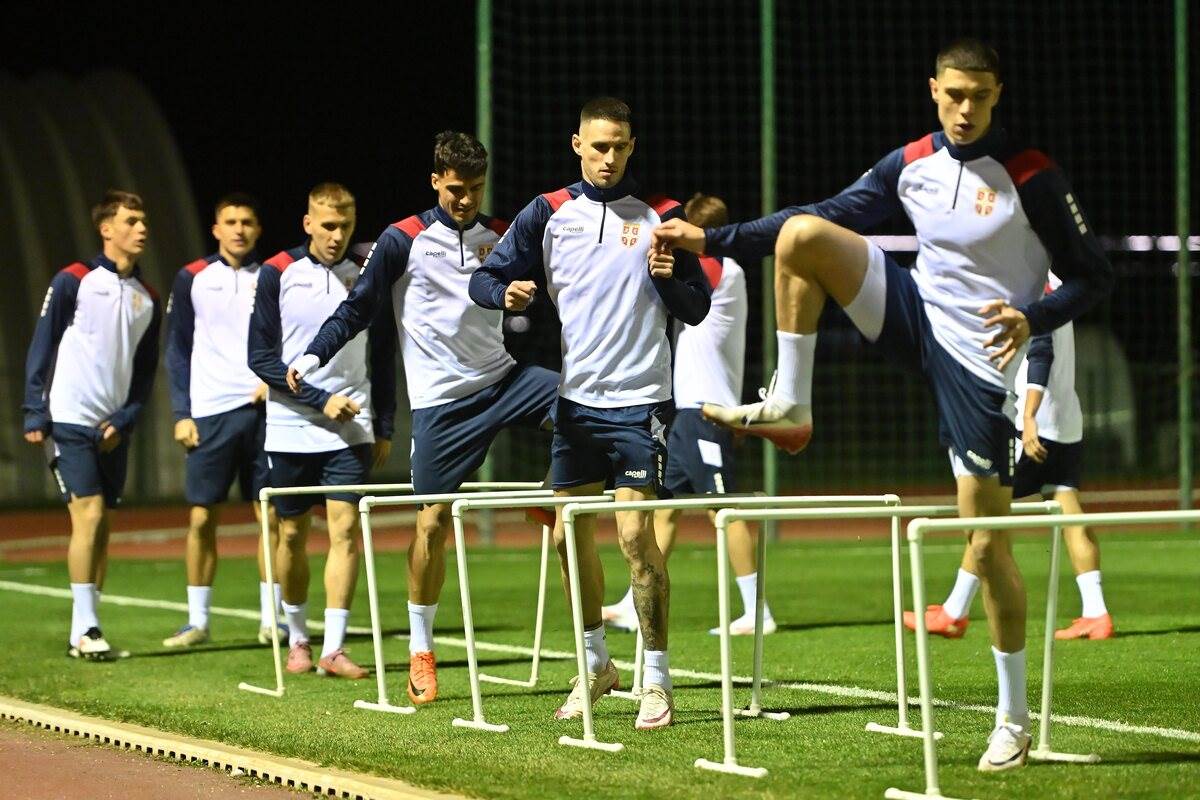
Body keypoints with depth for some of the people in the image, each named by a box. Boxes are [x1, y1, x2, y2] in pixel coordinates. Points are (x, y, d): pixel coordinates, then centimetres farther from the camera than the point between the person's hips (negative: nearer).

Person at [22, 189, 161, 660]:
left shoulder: (147, 299, 12)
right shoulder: (73, 282, -3)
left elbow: (145, 371, 13)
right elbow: (41, 348, -3)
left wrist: (124, 421, 0)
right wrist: (35, 414, -9)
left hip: (113, 428, 5)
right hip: (69, 421, -5)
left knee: (101, 524, 5)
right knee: (89, 513, -13)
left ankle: (84, 630, 11)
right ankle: (85, 629, -12)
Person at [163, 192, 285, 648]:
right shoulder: (192, 280, 6)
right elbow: (178, 350, 7)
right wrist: (181, 413, -1)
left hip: (262, 407, 0)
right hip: (210, 411, 0)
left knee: (270, 515, 0)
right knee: (202, 518, 0)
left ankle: (271, 617, 7)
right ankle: (197, 621, 7)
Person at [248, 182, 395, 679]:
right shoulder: (278, 275, -2)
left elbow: (383, 356, 12)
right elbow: (261, 357, -5)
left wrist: (384, 428, 9)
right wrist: (321, 400, -12)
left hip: (350, 429, 0)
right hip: (291, 429, 0)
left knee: (345, 529, -10)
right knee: (293, 535, 8)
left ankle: (334, 648, -12)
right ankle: (297, 638, 25)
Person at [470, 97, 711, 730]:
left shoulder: (660, 217, 0)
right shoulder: (548, 214, 5)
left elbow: (697, 309, 3)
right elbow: (485, 277, 6)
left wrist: (669, 279, -18)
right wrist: (506, 293, -16)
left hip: (638, 400, -4)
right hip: (574, 397, 4)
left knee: (635, 534, -11)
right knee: (570, 534, 9)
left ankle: (657, 678, -2)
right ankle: (595, 665, 26)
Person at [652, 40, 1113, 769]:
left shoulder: (1032, 177, -13)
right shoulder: (911, 164, 2)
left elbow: (1092, 276, -8)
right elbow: (829, 216, 10)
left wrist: (1033, 319, -27)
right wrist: (712, 240, 7)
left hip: (981, 361, -4)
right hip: (919, 318, 5)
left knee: (988, 544, -6)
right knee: (802, 233, -15)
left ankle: (1015, 718, 8)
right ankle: (790, 408, -5)